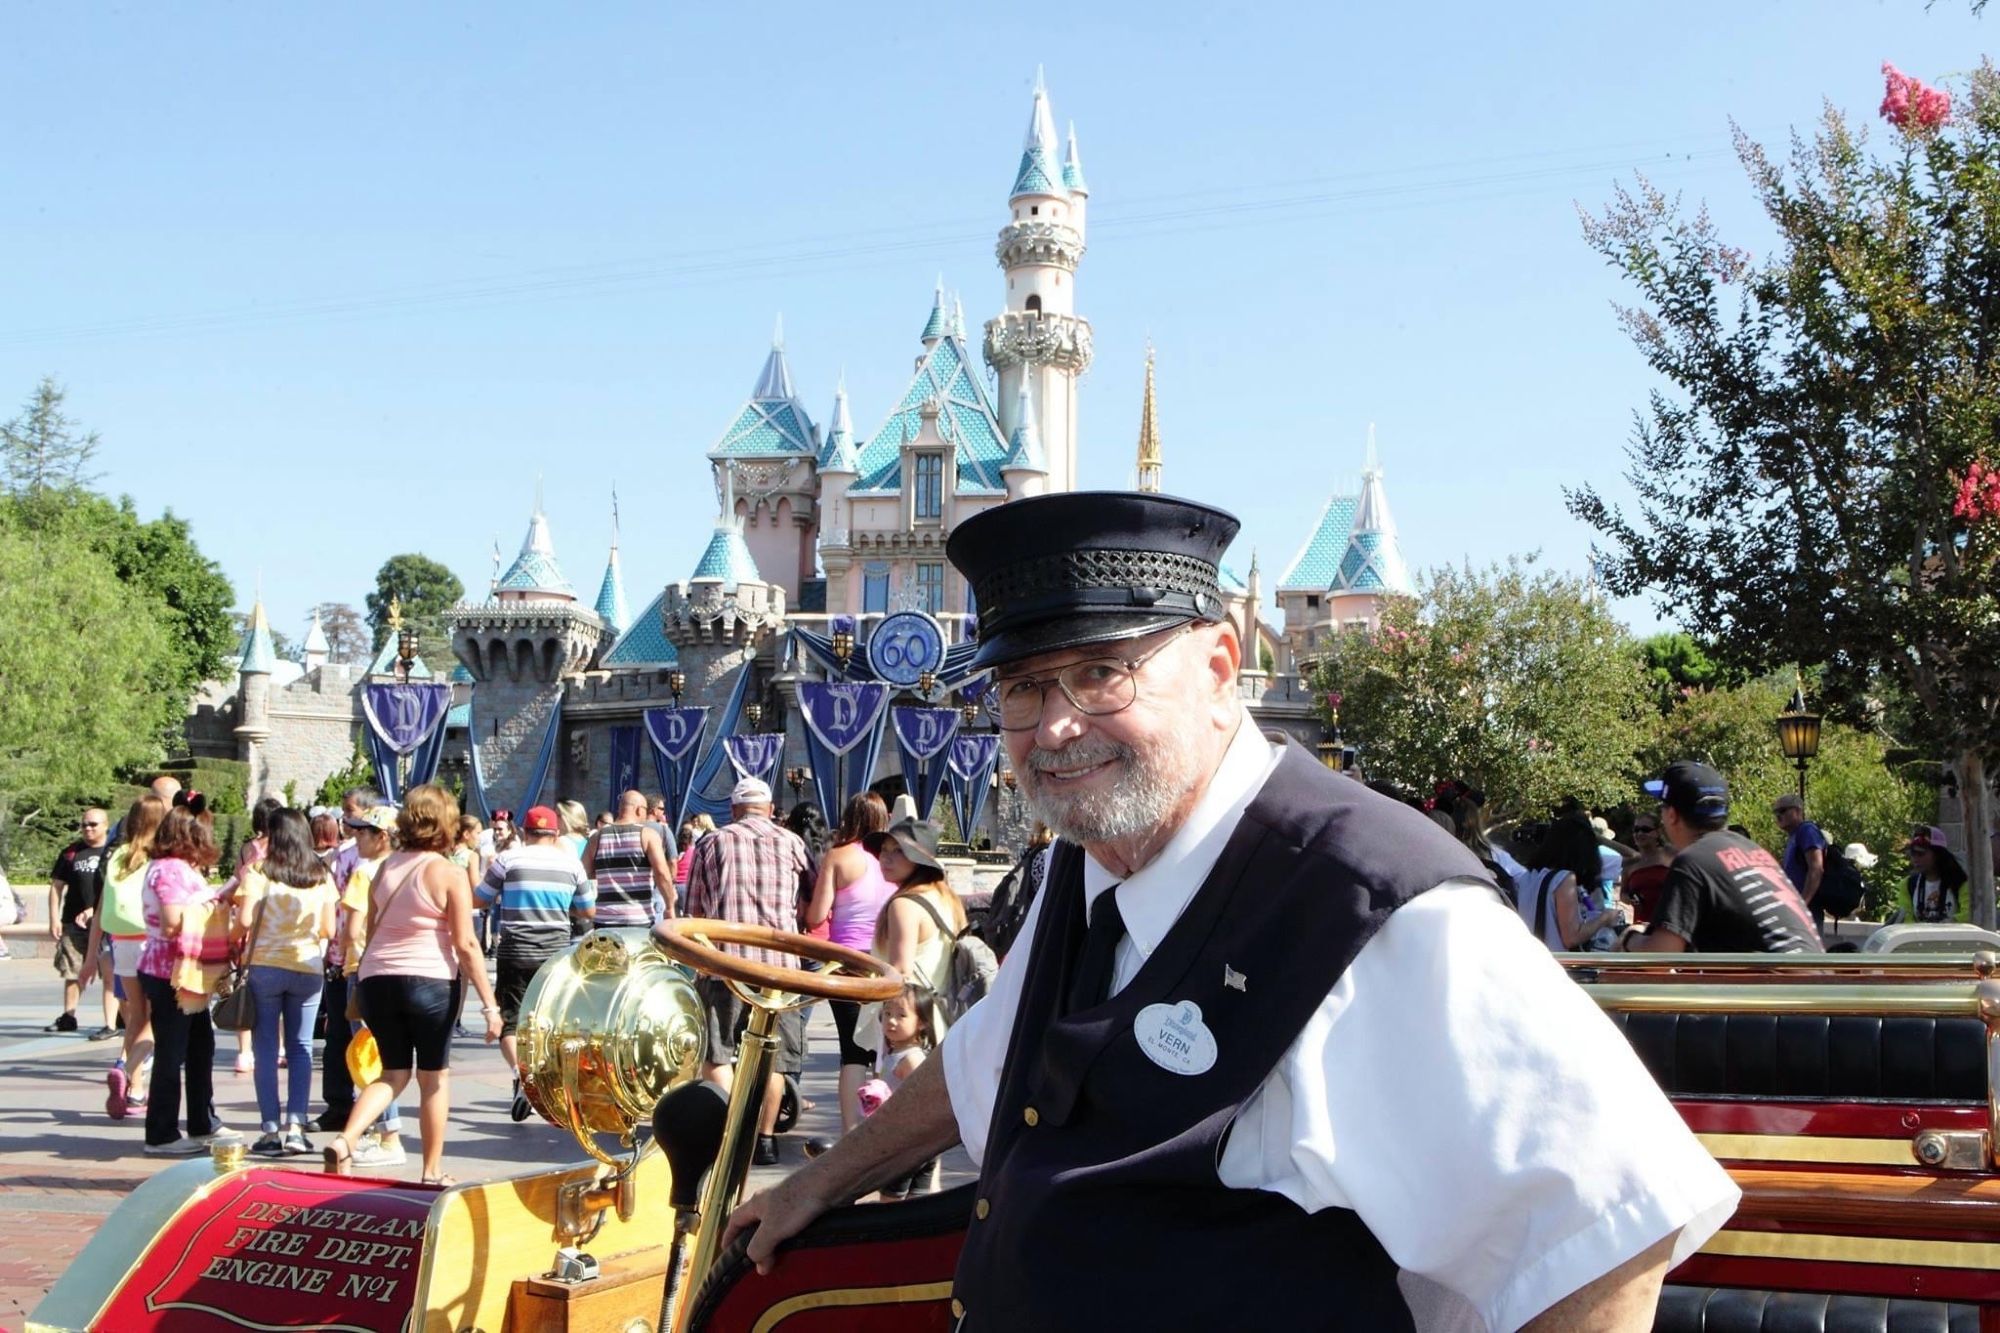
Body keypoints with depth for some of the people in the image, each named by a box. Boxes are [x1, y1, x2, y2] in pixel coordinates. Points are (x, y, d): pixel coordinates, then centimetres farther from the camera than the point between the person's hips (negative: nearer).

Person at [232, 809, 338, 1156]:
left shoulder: (258, 872, -4)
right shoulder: (322, 877, 4)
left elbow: (245, 921, -12)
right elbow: (328, 929, 4)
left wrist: (234, 942, 8)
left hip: (264, 965, -2)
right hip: (309, 968, 2)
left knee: (266, 1049, 5)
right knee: (300, 1048, 8)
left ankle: (272, 1130, 5)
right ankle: (295, 1125, 0)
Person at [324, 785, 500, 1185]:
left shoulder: (385, 869, 9)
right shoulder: (450, 875, -7)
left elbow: (371, 932, 15)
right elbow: (466, 945, -10)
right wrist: (489, 1003, -8)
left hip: (377, 977, 5)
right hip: (431, 980, -5)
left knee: (393, 1073, 16)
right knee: (435, 1076, 9)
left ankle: (345, 1139, -6)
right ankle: (432, 1171, 14)